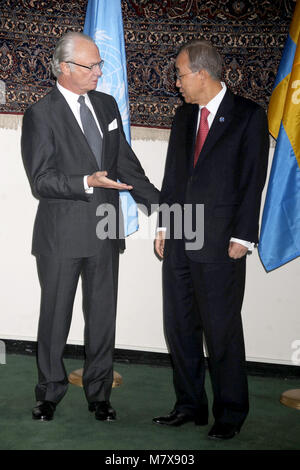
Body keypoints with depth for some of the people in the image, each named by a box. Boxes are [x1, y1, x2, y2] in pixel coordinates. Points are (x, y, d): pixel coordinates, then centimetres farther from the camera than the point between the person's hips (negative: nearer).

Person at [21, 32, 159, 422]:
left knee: (102, 316, 10)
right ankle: (50, 393, 26)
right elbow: (41, 181, -12)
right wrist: (86, 183, -27)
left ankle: (99, 393, 26)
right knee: (55, 317, 8)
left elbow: (126, 162, 14)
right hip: (62, 234, -4)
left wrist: (158, 203, 6)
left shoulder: (107, 105, 11)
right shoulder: (41, 115, -7)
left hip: (105, 229, 5)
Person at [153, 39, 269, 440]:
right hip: (179, 241, 6)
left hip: (220, 243, -6)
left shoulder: (249, 116, -2)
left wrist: (242, 238, -11)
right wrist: (164, 225, 10)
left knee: (222, 330, 1)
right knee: (179, 327, 10)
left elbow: (253, 181, -6)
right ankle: (190, 405, 24)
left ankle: (230, 414, 16)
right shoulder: (183, 116, 15)